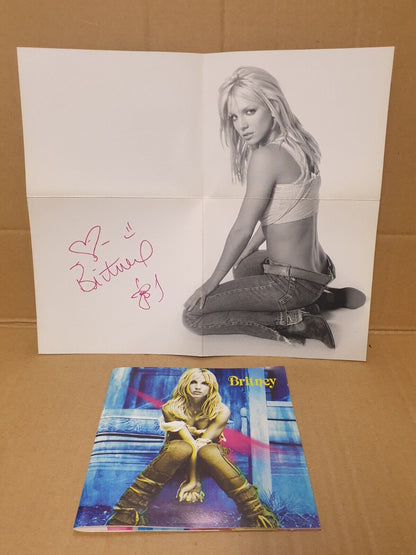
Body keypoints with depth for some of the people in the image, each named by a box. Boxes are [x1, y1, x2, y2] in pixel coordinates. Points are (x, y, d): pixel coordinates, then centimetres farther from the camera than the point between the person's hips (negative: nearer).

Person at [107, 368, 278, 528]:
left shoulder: (221, 411, -14)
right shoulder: (171, 409, -16)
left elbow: (202, 443, -24)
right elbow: (192, 444, -25)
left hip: (209, 457, 0)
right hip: (177, 455, 0)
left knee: (208, 451, -37)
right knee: (181, 448, -37)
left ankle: (256, 512, -37)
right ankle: (128, 509, -40)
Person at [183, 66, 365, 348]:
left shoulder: (266, 156, -21)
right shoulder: (300, 145, 6)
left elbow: (242, 231, -17)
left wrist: (212, 283, -5)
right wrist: (240, 258, 22)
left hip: (291, 282, -9)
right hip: (317, 269, 10)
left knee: (193, 316, -5)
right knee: (245, 267, 39)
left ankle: (293, 322, -6)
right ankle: (326, 297, 19)